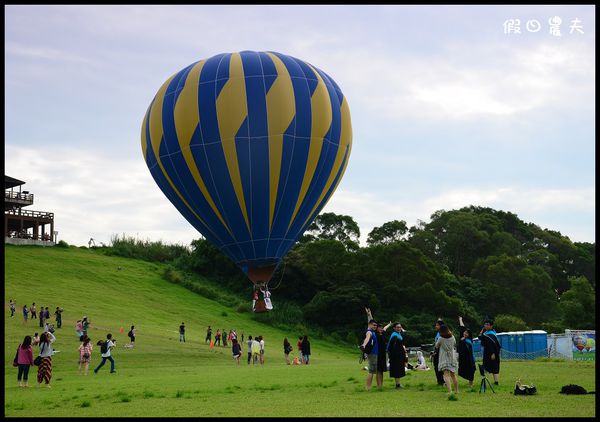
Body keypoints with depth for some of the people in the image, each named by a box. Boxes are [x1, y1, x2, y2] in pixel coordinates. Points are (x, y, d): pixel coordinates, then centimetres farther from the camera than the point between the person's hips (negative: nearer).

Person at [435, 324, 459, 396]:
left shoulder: (440, 338, -12)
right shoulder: (452, 337, 0)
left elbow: (436, 346, 4)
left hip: (444, 359, -5)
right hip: (452, 358, 5)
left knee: (446, 375, -12)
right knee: (453, 375, 18)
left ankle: (450, 391, -26)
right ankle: (456, 390, 27)